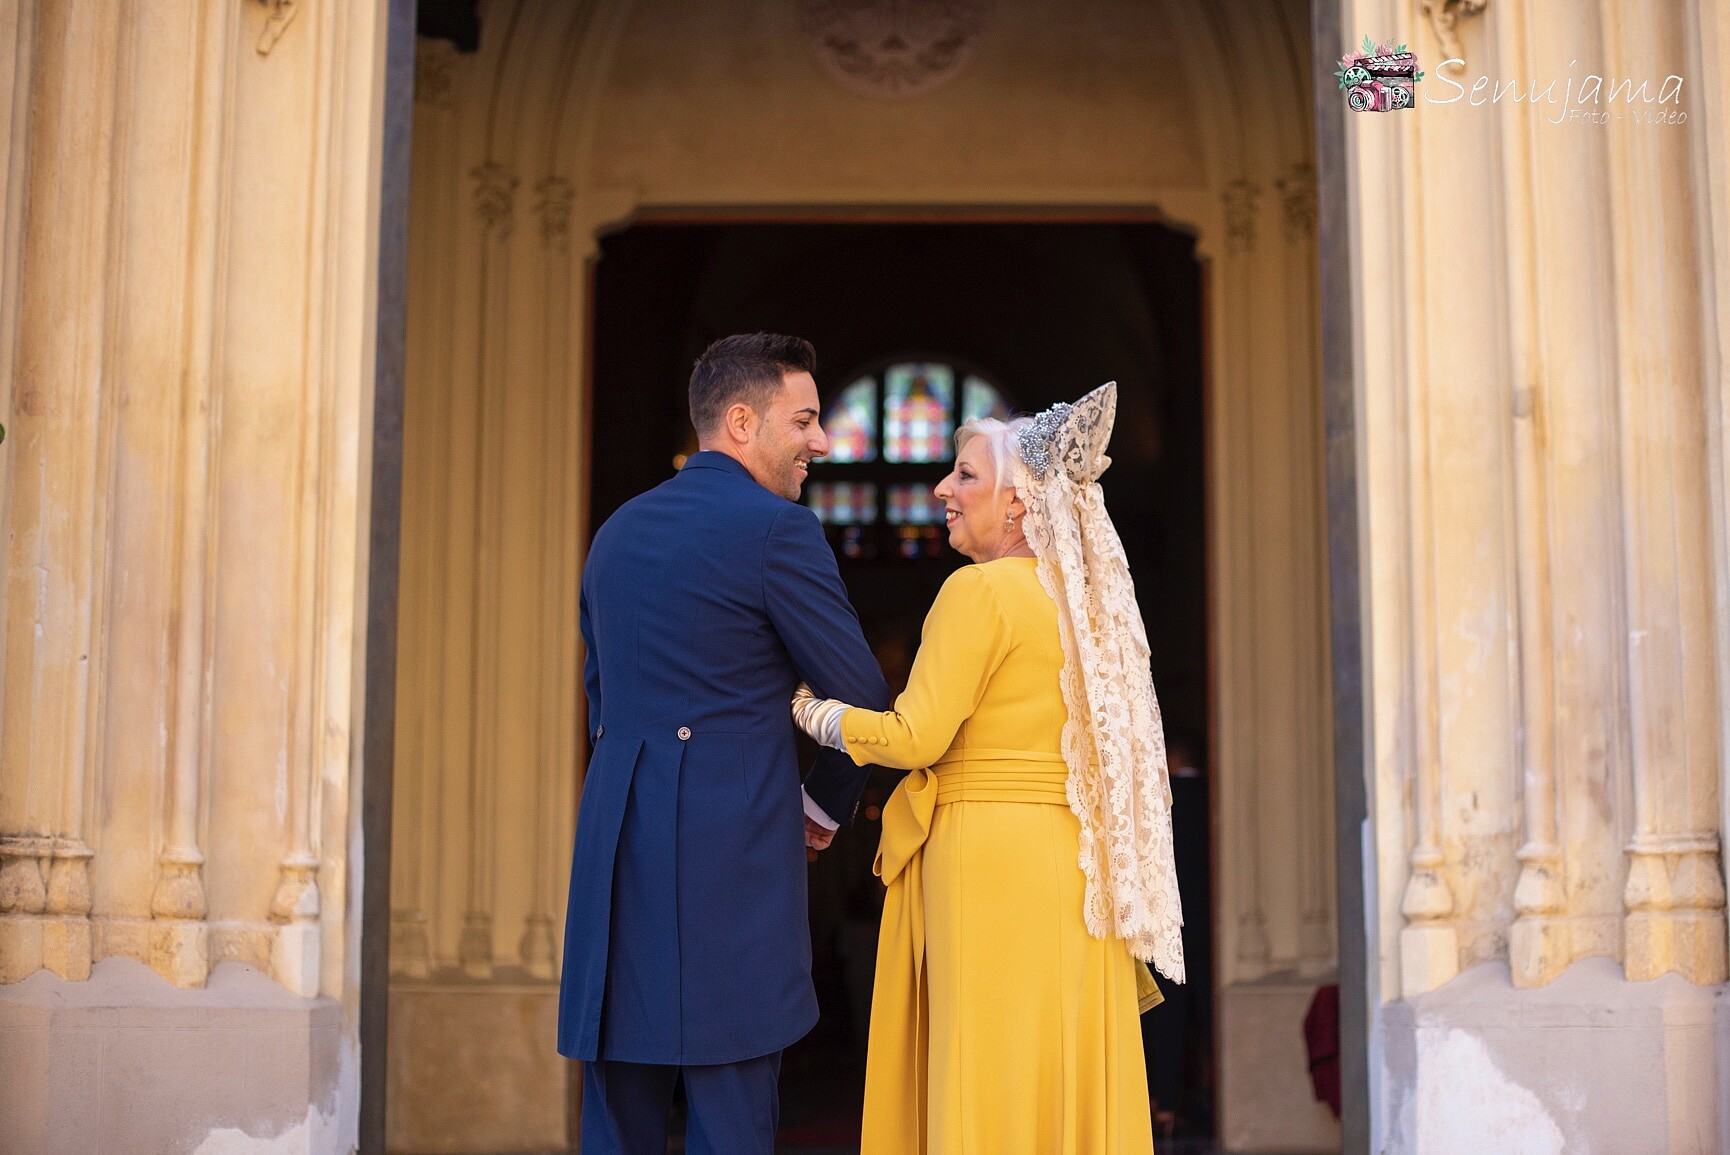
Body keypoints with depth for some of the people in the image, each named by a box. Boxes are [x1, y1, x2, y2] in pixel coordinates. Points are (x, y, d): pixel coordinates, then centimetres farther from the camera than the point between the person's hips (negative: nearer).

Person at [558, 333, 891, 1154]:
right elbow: (859, 693, -3)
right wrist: (823, 805, 13)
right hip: (730, 847, -7)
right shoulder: (776, 529, -7)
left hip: (616, 841, 7)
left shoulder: (619, 529, 15)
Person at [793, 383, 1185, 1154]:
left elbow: (916, 737, -13)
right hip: (1076, 866, 8)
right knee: (1069, 1079, 10)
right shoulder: (1086, 597, 13)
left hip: (990, 863, -8)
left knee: (990, 1081, -2)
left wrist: (808, 710, 1)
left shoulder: (981, 590, -10)